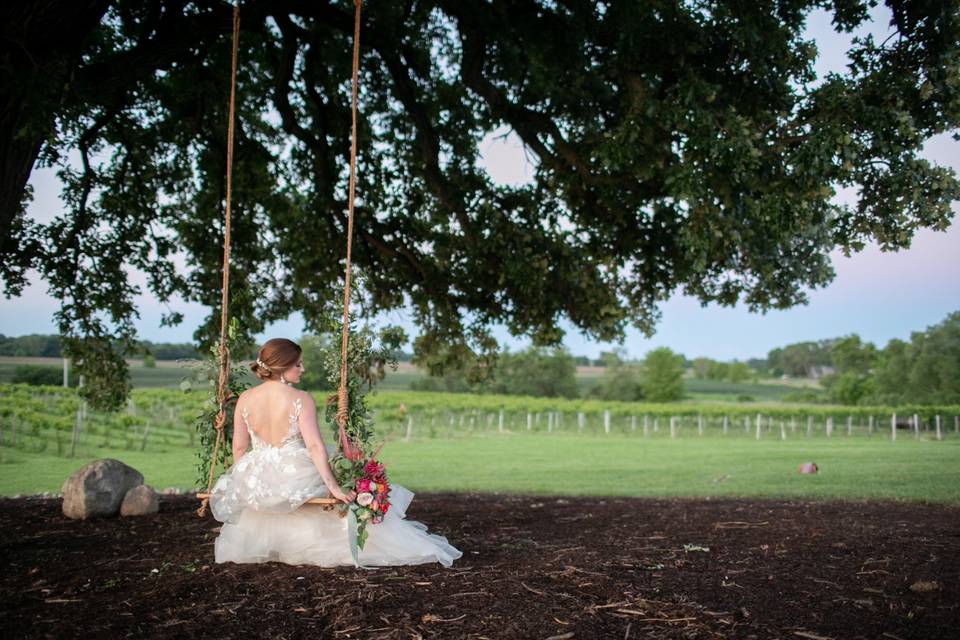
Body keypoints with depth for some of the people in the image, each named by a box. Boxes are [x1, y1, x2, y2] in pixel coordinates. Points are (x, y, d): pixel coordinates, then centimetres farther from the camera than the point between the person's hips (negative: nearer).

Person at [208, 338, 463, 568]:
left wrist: (240, 482, 18)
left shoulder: (245, 399, -4)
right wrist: (334, 487, -19)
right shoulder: (301, 399, -15)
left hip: (256, 484, 4)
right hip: (296, 478, -3)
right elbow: (314, 446, -21)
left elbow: (239, 448, 2)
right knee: (358, 497, 15)